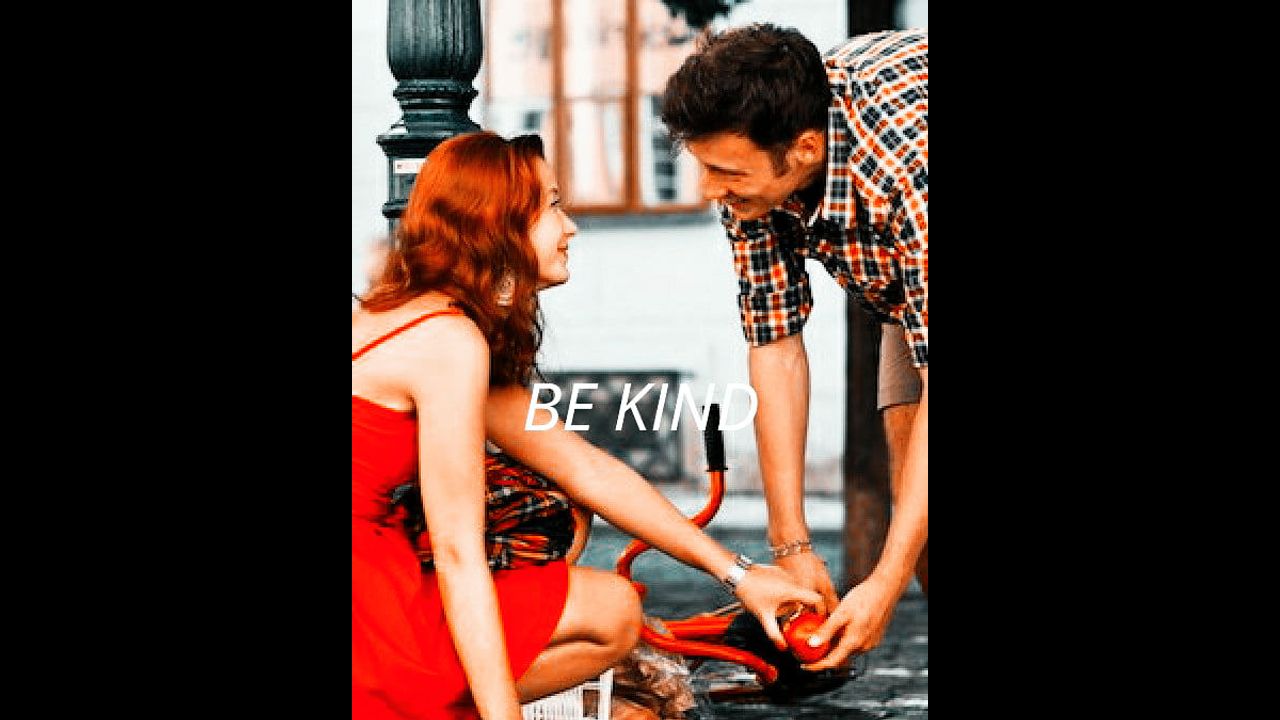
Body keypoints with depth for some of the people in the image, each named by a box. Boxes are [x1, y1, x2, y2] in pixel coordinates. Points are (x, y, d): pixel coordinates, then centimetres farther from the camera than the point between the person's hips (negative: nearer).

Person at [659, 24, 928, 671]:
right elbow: (775, 346, -17)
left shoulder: (910, 164, -44)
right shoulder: (751, 165, -25)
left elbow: (940, 390, -42)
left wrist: (885, 586, -42)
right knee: (908, 465, -6)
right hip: (896, 277, 6)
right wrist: (791, 546, -19)